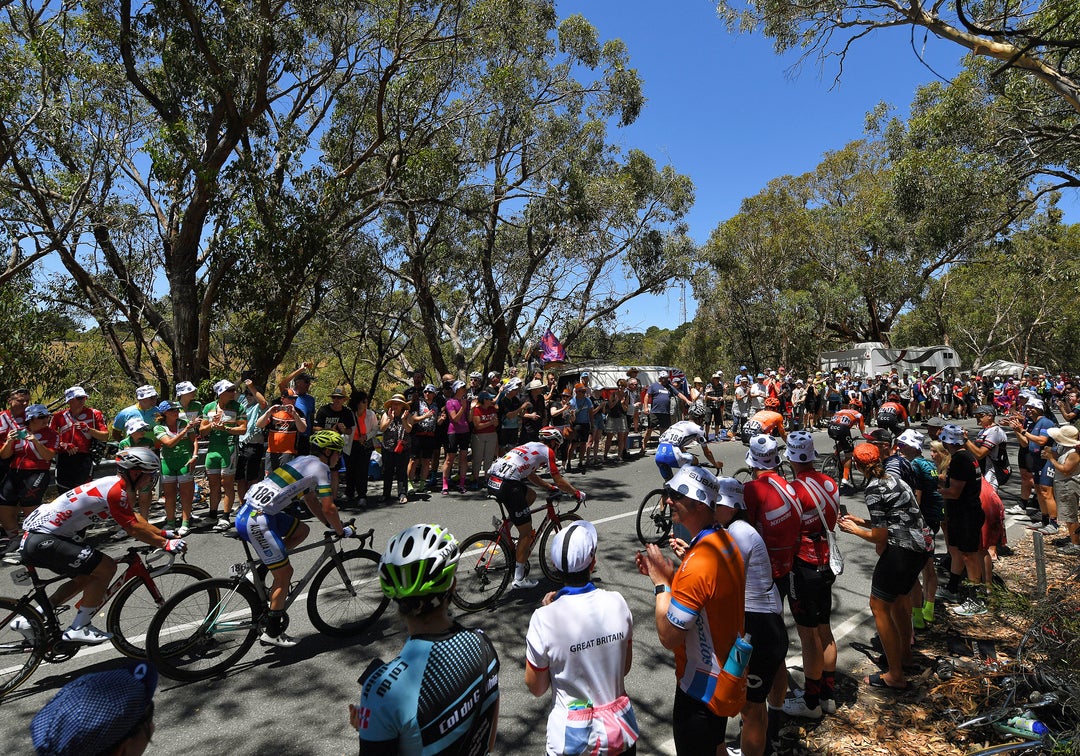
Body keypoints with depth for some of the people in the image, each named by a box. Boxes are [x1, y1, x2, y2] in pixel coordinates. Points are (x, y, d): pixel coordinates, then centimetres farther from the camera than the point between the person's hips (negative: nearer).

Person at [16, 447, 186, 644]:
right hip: (43, 541, -11)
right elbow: (133, 528, -18)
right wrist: (166, 544, -11)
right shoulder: (116, 490, -20)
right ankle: (78, 629, -3)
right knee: (106, 567, -12)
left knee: (87, 577, 20)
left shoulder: (113, 484, 11)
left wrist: (163, 533, 17)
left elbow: (134, 517, 20)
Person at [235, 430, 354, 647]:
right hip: (257, 521, -9)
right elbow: (328, 508, -7)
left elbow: (311, 501, 27)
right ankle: (272, 633, 13)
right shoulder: (320, 467, -7)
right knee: (285, 573, 2)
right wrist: (342, 531, 8)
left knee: (302, 530, 20)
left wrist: (332, 525, 27)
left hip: (247, 510, 9)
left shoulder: (304, 461, 20)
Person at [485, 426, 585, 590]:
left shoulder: (531, 446, 28)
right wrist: (576, 493, 21)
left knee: (531, 495, 30)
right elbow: (558, 480, 8)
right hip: (507, 486, -8)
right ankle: (519, 580, 10)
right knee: (527, 533, 4)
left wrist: (550, 487, 44)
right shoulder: (547, 451, 6)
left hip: (492, 480, 8)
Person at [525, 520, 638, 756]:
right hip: (618, 727, 3)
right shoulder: (617, 603, -14)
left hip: (572, 736, -2)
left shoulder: (544, 619, -22)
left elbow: (536, 688, -8)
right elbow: (625, 668, 1)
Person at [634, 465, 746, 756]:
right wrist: (670, 574, -3)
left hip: (703, 687, -9)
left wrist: (660, 582, -21)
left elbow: (669, 637, -29)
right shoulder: (726, 541, -3)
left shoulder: (698, 563, -33)